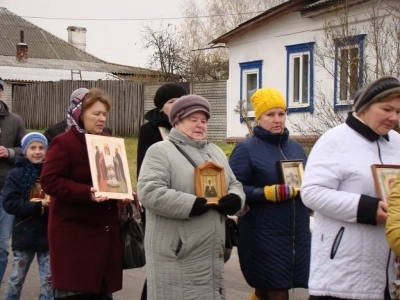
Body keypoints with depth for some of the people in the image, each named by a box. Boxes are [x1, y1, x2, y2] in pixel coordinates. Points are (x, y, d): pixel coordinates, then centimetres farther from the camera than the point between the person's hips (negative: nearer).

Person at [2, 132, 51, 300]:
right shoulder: (17, 174, -4)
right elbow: (9, 203, -11)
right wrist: (37, 207, -17)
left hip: (49, 236, 0)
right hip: (25, 236, 0)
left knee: (49, 281, 5)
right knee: (16, 280, 13)